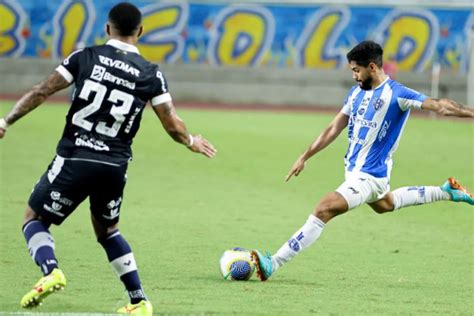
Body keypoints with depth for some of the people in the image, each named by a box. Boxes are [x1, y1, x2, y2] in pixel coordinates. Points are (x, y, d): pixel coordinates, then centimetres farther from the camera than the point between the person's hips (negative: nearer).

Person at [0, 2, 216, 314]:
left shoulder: (85, 57, 0)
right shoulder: (152, 74, 3)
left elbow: (42, 92, -3)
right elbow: (172, 125, 2)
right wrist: (191, 142, 24)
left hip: (74, 159, -3)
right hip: (115, 167, 3)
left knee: (34, 218, 14)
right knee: (106, 230, 27)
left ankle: (50, 271, -14)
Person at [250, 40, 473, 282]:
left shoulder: (396, 94, -18)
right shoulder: (356, 92, 4)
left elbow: (439, 106, -23)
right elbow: (334, 129, 10)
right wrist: (304, 158, 10)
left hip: (369, 177, -9)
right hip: (353, 170, 9)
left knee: (323, 210, -20)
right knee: (385, 205, 34)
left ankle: (273, 264, -22)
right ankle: (446, 192, 46)